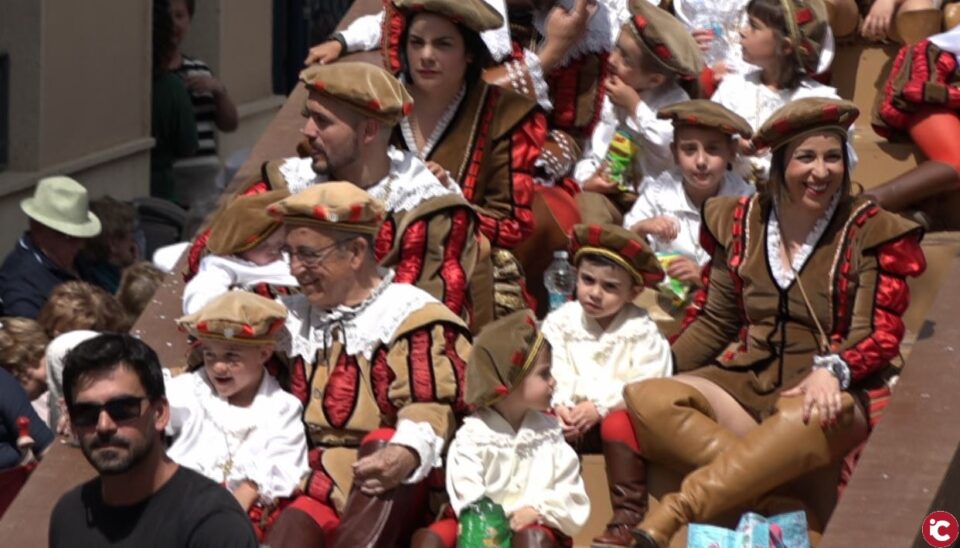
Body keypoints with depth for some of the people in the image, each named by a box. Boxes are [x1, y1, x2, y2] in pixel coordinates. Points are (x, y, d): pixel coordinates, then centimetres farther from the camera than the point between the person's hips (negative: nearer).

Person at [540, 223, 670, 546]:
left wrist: (600, 405, -25)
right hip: (573, 415, 3)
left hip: (620, 412, -3)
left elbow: (645, 383, -15)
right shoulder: (560, 322, 4)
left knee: (619, 426, -35)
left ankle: (628, 519, -31)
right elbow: (551, 374, -6)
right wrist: (558, 405, -26)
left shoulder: (641, 330, -5)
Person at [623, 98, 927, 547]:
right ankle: (778, 503, -35)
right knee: (646, 399, -24)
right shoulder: (741, 222, 9)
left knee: (806, 420, -42)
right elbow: (714, 323, 16)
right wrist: (654, 369, 1)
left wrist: (832, 369, -28)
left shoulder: (871, 232, -1)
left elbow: (881, 338, -6)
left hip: (831, 392, -4)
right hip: (748, 382, 4)